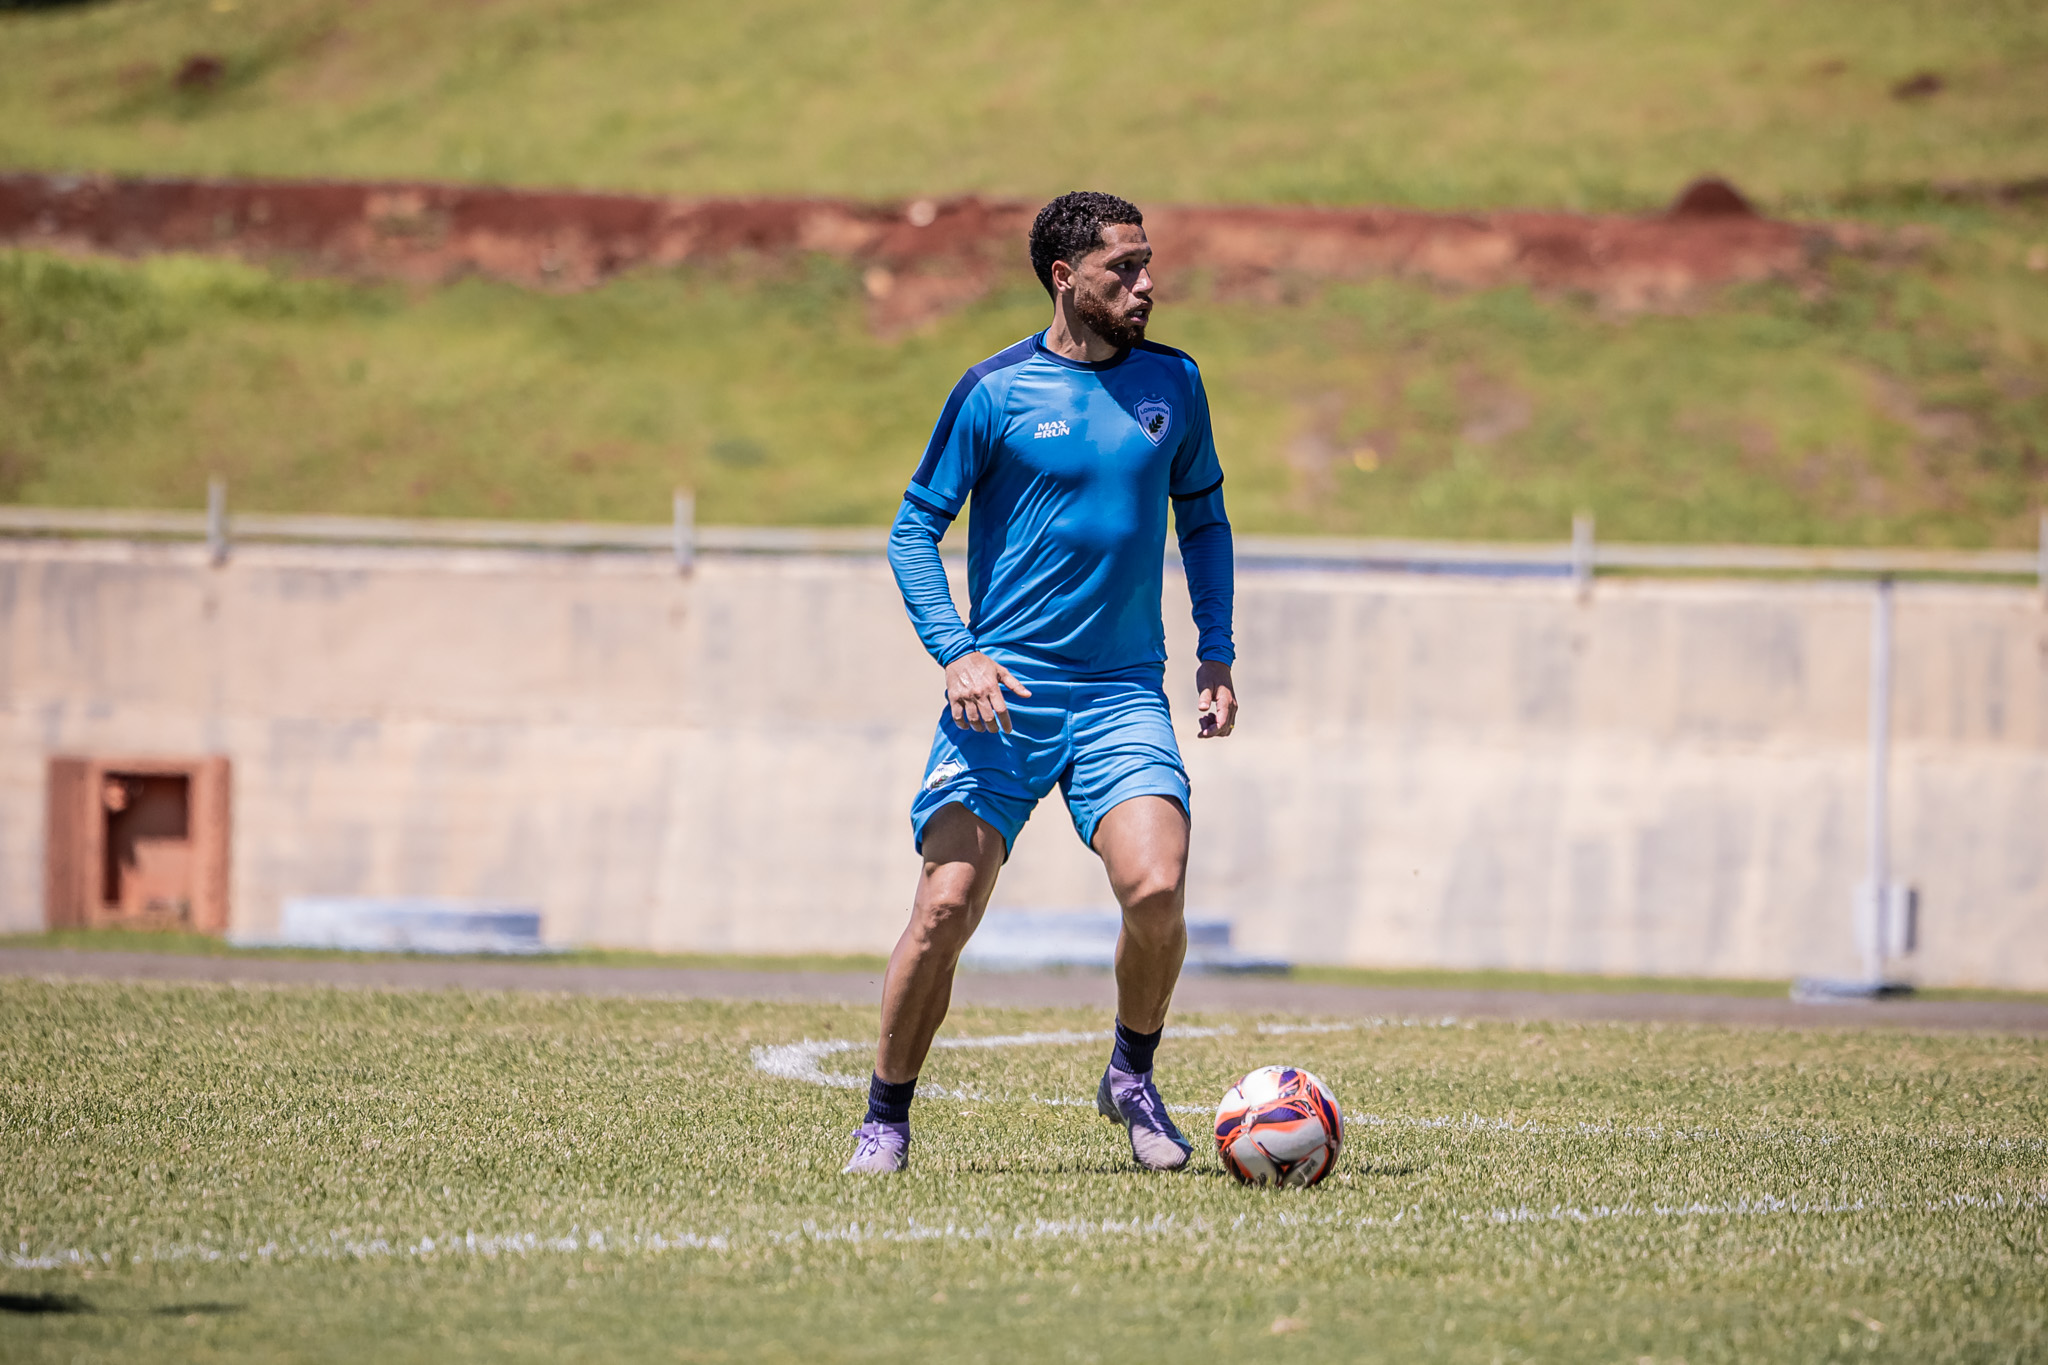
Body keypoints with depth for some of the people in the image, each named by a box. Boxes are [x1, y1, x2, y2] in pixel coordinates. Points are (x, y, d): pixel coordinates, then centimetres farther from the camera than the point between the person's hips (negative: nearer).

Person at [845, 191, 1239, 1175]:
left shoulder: (1172, 383, 9)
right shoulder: (995, 391, -2)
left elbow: (1203, 517, 22)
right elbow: (914, 529, 2)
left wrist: (1216, 652, 12)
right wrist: (955, 652, -12)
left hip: (1124, 692, 2)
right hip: (1002, 690, -2)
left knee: (1155, 889, -19)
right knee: (947, 909, -11)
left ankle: (1132, 1076, 7)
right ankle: (886, 1115, 9)